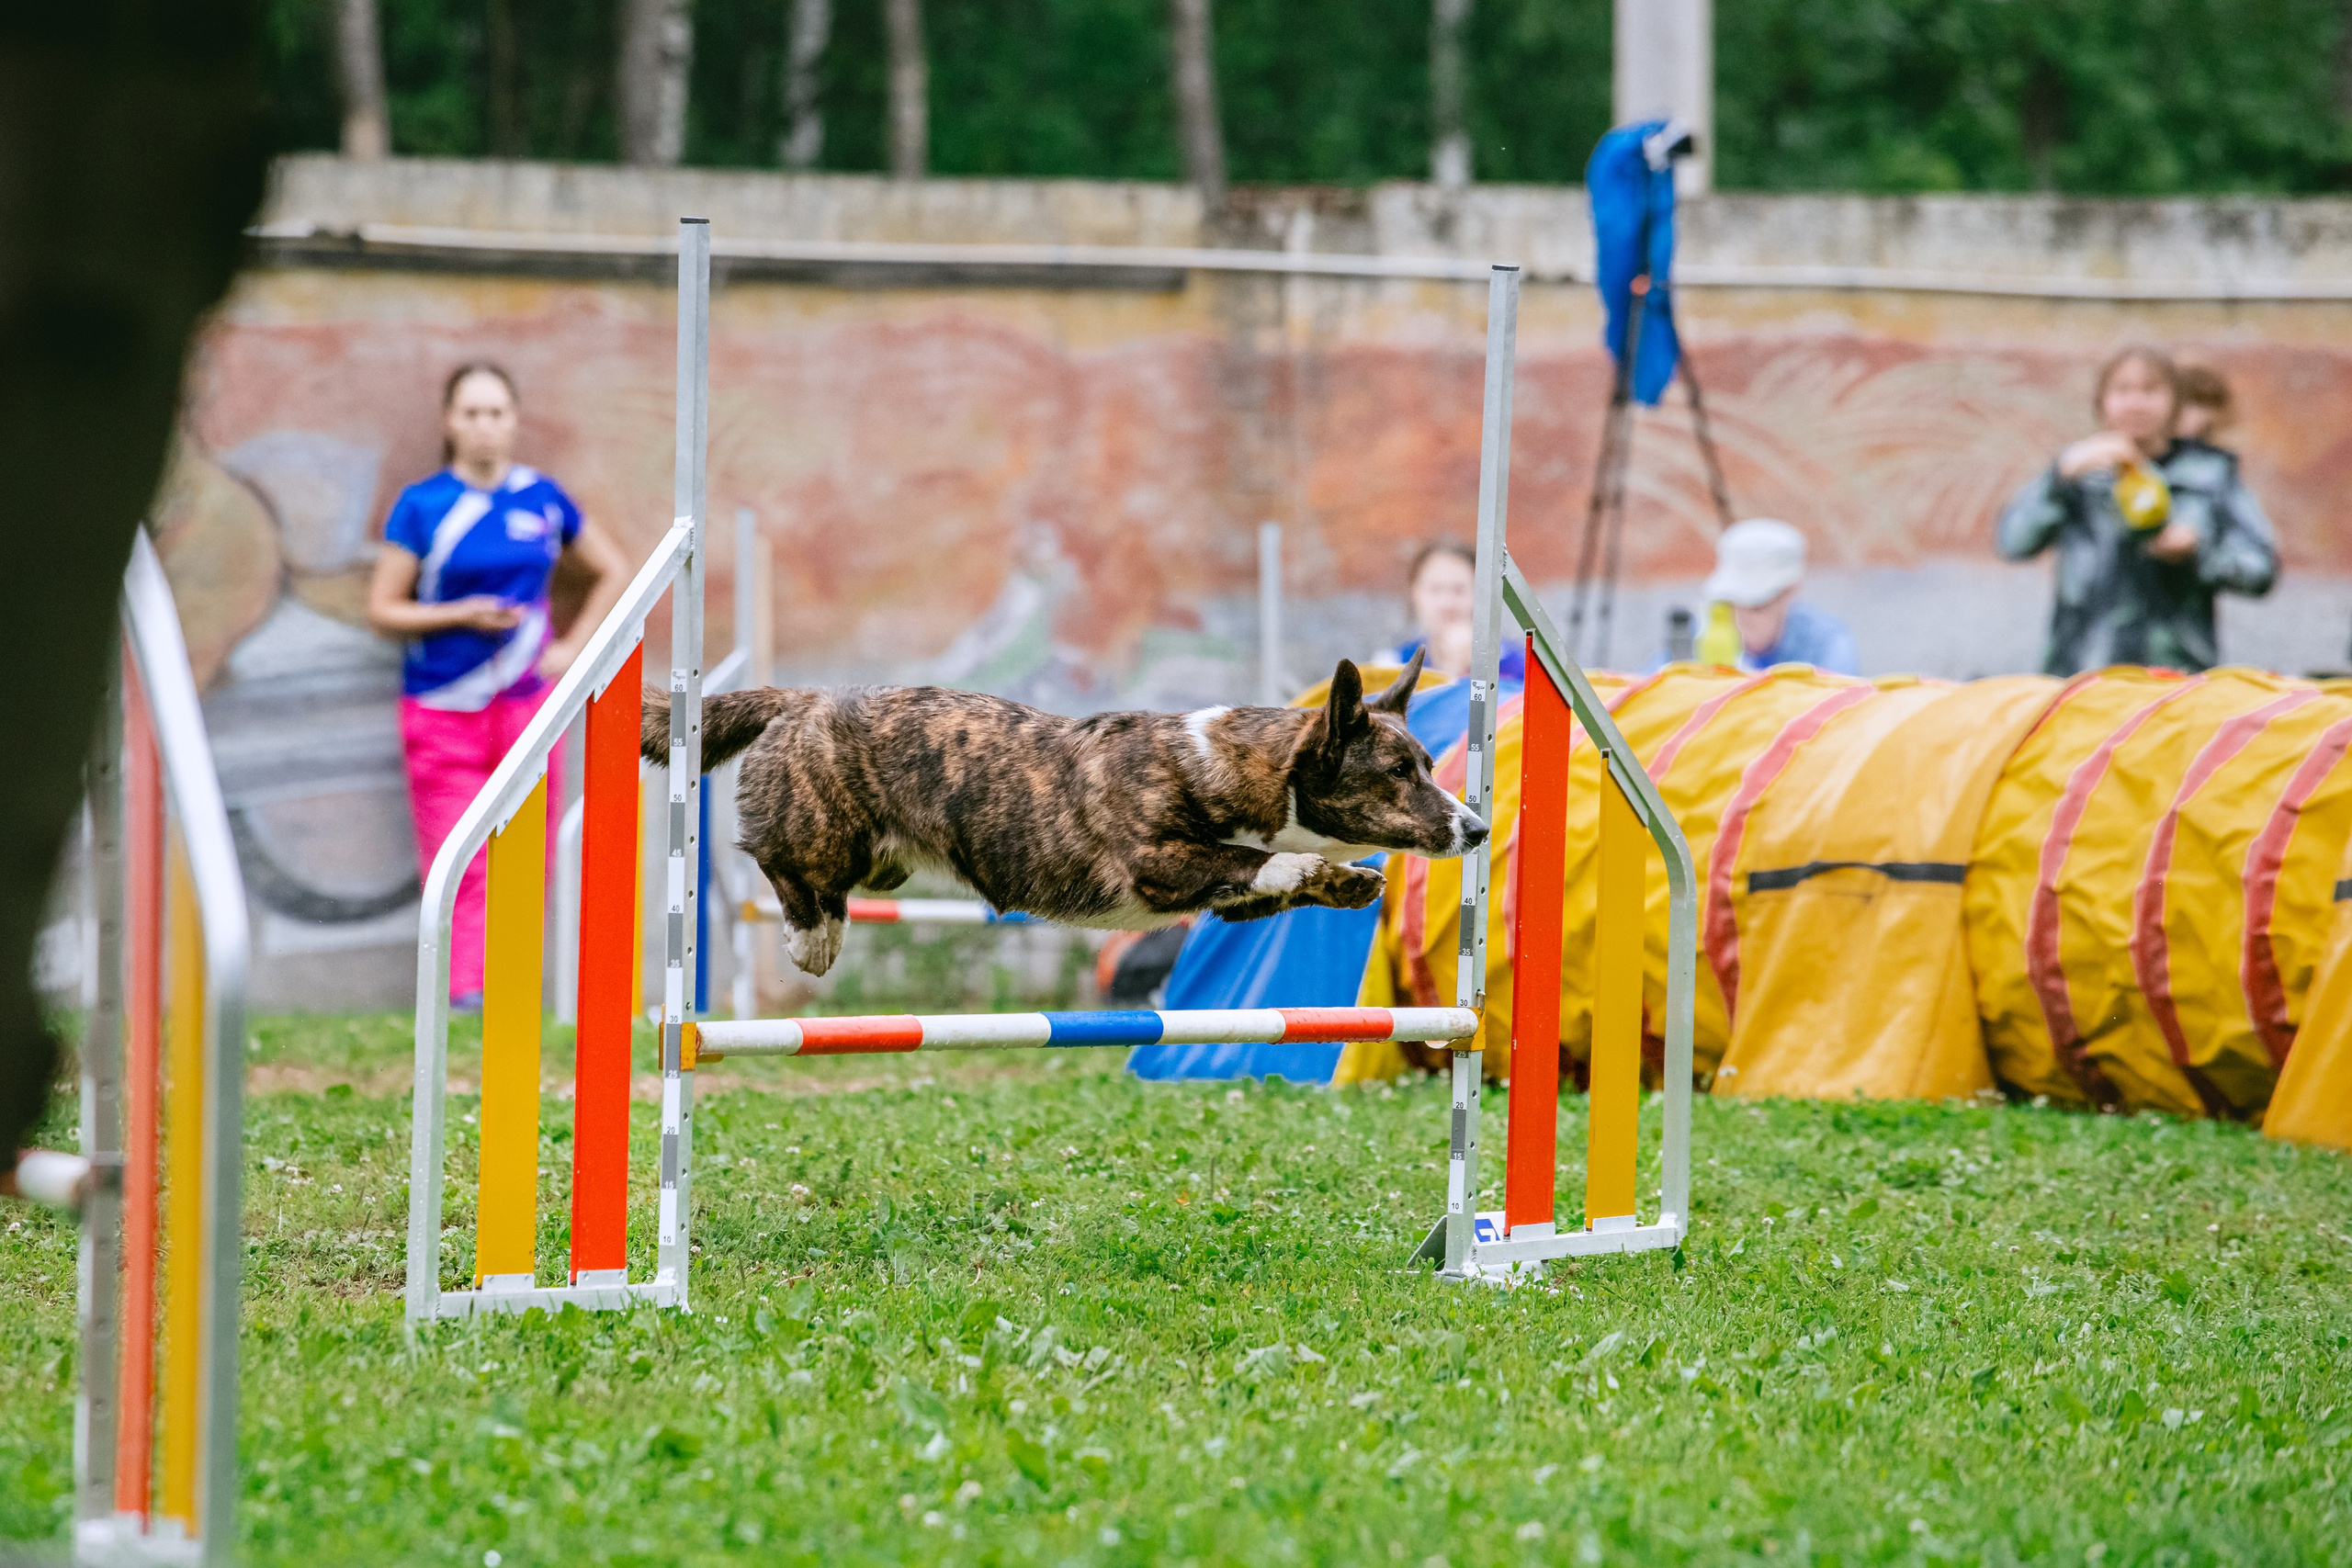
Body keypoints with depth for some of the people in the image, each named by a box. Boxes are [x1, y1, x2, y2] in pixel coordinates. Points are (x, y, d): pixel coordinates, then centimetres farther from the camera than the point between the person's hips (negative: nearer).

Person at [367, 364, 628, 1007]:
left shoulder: (542, 499, 7)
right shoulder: (422, 506, -1)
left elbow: (613, 572, 19)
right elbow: (382, 609, 0)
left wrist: (572, 647, 7)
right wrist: (465, 615, -12)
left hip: (524, 706, 3)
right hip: (443, 709, -2)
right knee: (458, 869, -9)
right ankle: (463, 996, -10)